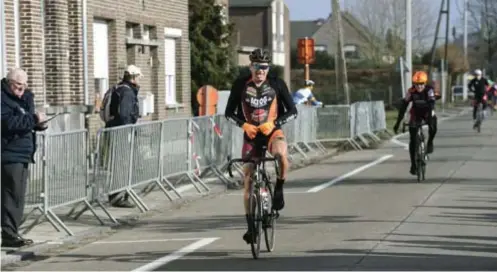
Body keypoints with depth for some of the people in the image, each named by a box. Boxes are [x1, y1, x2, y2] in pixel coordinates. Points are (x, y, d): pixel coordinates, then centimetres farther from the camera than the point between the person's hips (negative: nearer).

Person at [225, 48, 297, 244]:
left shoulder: (276, 84, -8)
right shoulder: (241, 85, -7)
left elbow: (292, 111, -8)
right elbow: (229, 113, -1)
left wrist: (273, 123, -23)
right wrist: (244, 124, -19)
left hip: (272, 131, -2)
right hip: (251, 134, 2)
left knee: (281, 152, -37)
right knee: (248, 180, 1)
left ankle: (279, 189, -11)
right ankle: (250, 226, 13)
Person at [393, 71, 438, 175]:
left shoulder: (429, 90, -27)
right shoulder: (411, 91, -22)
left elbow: (431, 105, -38)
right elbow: (403, 107, -21)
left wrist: (430, 120, -52)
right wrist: (398, 123, -26)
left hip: (427, 112, -2)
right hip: (416, 113, 2)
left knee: (433, 127, -35)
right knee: (412, 140, -6)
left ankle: (430, 142, -5)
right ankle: (413, 164, 5)